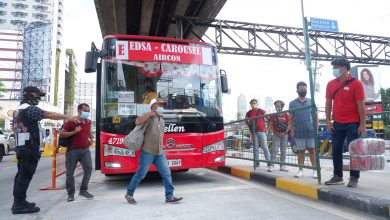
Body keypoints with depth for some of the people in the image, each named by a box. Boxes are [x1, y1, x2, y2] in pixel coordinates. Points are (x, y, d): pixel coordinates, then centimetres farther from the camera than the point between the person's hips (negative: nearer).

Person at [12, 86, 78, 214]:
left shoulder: (18, 110, 19)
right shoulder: (30, 108, -13)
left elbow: (15, 127, 23)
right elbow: (49, 115, -20)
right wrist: (68, 117, -17)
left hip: (21, 147, 10)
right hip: (29, 147, -10)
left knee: (21, 175, 13)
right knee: (25, 175, -6)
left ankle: (18, 202, 21)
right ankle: (20, 205, -2)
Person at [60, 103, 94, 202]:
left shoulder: (88, 122, 8)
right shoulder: (71, 122, -10)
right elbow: (61, 134, -8)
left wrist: (91, 138, 13)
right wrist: (74, 132, -20)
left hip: (85, 149, 5)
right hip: (73, 150, -4)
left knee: (88, 169, 0)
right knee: (70, 173, 4)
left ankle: (83, 190, 14)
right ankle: (71, 194, 17)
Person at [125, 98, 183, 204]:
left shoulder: (162, 120, 16)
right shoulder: (149, 117, -7)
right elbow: (137, 122, -27)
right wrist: (149, 113, -22)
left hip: (160, 153, 7)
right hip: (147, 152, -6)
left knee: (167, 174, 2)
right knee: (140, 174, 4)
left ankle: (169, 197, 10)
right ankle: (129, 194, 22)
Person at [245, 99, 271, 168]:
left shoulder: (261, 111, 0)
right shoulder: (249, 113, 7)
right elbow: (246, 120, 23)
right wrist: (249, 125, 9)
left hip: (262, 131, -2)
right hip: (254, 132, 3)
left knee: (265, 147, -4)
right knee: (255, 147, 5)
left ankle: (268, 161, 0)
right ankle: (257, 162, 11)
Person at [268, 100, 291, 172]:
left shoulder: (286, 115, 6)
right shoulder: (273, 115, 3)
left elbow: (289, 124, 3)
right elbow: (270, 125, -1)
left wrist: (285, 132, -10)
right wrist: (276, 133, -10)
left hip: (284, 135, 2)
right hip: (276, 135, -2)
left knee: (283, 151, 7)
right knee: (274, 150, -8)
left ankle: (282, 166, 14)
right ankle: (271, 165, -9)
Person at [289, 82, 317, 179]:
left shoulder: (311, 102, 6)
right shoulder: (292, 103, 4)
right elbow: (291, 118, 5)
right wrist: (292, 131, 0)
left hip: (311, 131, 0)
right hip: (299, 132, 0)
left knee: (312, 150, 3)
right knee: (301, 151, 6)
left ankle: (315, 170, 11)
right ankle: (300, 170, 14)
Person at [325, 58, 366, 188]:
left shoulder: (356, 83, -8)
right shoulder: (331, 84, 5)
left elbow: (361, 105, -9)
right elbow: (328, 103, 8)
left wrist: (363, 124, -11)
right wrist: (328, 121, 2)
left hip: (353, 123, -4)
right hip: (337, 123, 5)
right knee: (336, 150, 7)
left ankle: (354, 178, 13)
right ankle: (337, 176, 18)